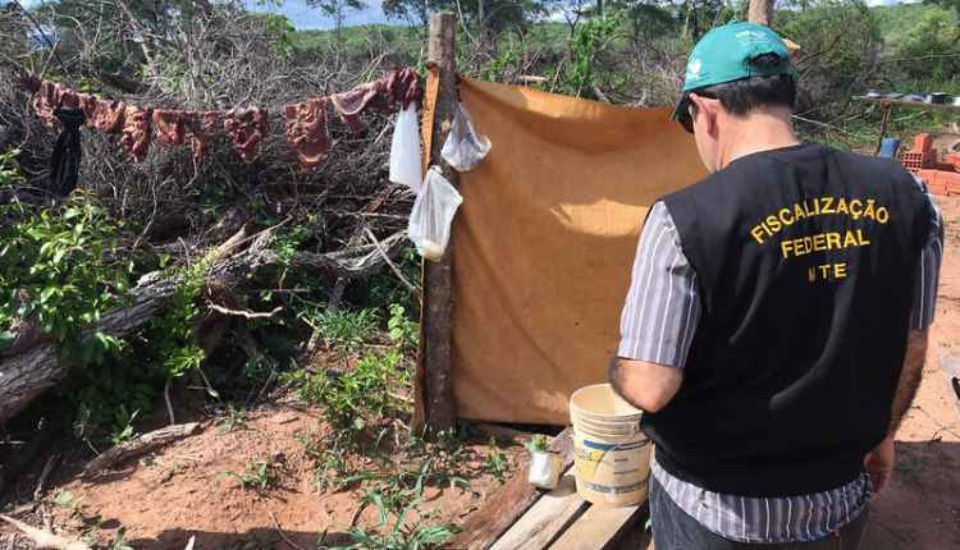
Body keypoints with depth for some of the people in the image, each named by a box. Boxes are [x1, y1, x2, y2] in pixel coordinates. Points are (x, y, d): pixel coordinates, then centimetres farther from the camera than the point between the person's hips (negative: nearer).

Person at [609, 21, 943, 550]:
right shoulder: (902, 195, -8)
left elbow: (648, 388, -23)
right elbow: (911, 350, 3)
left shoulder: (686, 219, -24)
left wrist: (618, 367, -1)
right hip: (838, 499, 4)